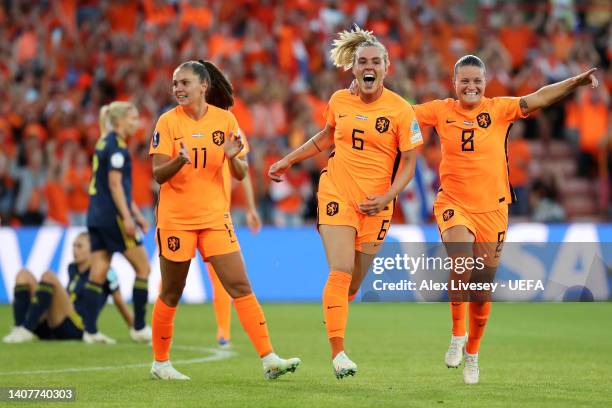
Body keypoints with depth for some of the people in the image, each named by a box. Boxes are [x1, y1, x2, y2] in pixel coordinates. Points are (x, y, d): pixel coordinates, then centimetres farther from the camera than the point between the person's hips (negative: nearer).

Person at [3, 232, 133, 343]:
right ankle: (19, 329, -21)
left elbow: (119, 303, 8)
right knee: (23, 275, -2)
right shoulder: (72, 269, 21)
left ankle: (26, 331, -32)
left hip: (74, 330, -7)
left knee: (48, 276, -25)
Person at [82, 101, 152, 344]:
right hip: (113, 217, -9)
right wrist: (127, 217, -20)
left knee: (98, 274, 4)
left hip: (97, 216, 9)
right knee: (143, 269, 0)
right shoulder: (116, 145, -11)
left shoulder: (104, 143, 18)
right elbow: (114, 183, -18)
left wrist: (136, 214, 25)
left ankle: (90, 330, 0)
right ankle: (139, 328, 2)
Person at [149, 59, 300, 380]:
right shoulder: (168, 122, -5)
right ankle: (160, 363, 20)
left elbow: (240, 174, 3)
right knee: (171, 294, 6)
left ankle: (268, 359, -9)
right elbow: (158, 174, -9)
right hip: (175, 218, -2)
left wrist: (232, 158, -19)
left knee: (240, 287, -6)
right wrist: (179, 160, -29)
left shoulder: (225, 119, 1)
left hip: (215, 217, 2)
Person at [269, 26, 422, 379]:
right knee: (341, 271, -14)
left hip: (375, 204, 0)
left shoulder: (401, 110, -7)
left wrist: (387, 197, -17)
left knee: (355, 281, 6)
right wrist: (289, 160, 22)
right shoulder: (339, 101, 2)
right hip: (337, 193, 0)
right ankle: (338, 353, -15)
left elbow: (409, 162, -4)